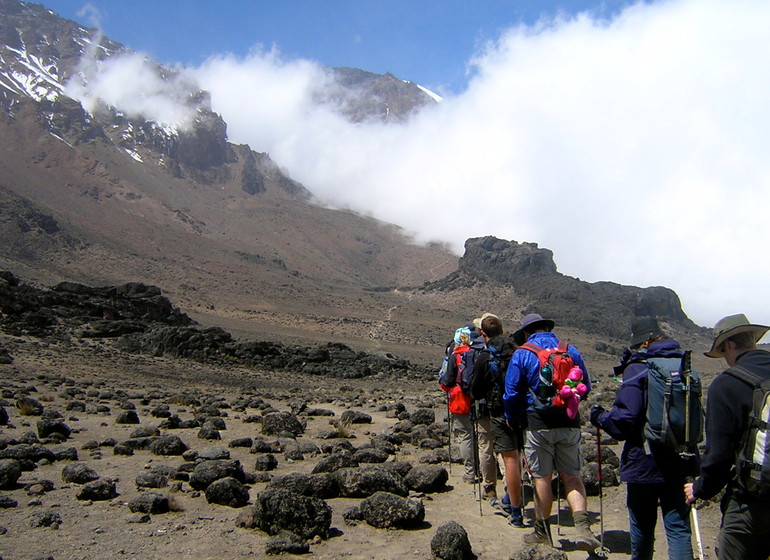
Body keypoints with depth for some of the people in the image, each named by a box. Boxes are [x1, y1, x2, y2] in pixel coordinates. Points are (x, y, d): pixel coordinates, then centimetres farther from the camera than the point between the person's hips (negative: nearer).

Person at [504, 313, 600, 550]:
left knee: (542, 477, 7)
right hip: (569, 423, 3)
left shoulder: (522, 354, -5)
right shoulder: (571, 350, 5)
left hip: (539, 424, -3)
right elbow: (585, 388, 11)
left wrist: (511, 419, 12)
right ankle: (582, 526, -7)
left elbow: (512, 393, -4)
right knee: (571, 476, 10)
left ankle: (542, 531, 19)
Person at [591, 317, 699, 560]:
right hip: (681, 461, 4)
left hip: (644, 463, -4)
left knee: (642, 525, 14)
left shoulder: (637, 368, -13)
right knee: (678, 526, 5)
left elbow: (625, 419, -18)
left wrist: (600, 417, -4)